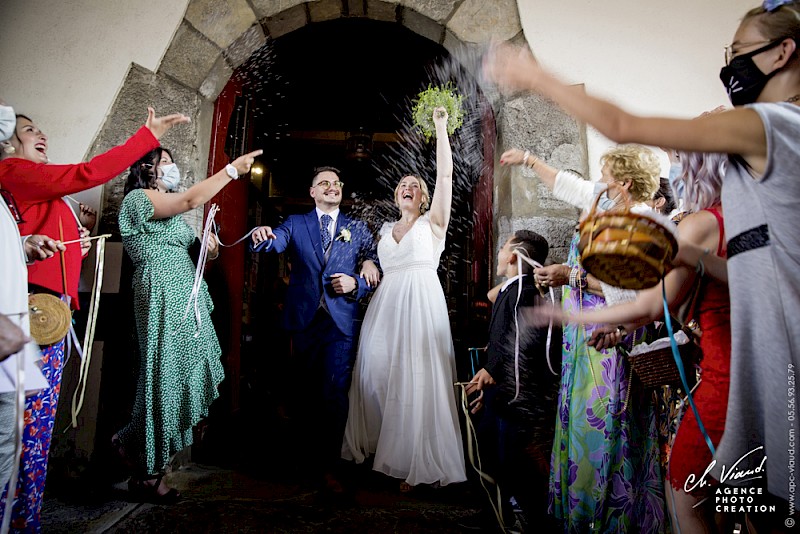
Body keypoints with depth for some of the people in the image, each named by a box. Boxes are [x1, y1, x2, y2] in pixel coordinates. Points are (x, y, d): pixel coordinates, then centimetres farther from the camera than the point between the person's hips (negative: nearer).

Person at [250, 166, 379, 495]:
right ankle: (314, 450, 35)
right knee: (308, 390, 15)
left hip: (341, 321, -1)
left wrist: (355, 283, -13)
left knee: (334, 393, -6)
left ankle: (329, 466, 7)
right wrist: (262, 236, -33)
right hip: (304, 319, 2)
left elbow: (375, 273, 6)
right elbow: (275, 243, -11)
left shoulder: (358, 229, 9)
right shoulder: (295, 223, 9)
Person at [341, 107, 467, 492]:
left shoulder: (433, 223, 6)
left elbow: (445, 175, -4)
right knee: (378, 378, 6)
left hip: (421, 307, -4)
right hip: (384, 309, 5)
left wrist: (441, 127, -4)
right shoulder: (386, 229, 19)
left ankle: (417, 463, 8)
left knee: (418, 383, -4)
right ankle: (378, 450, 21)